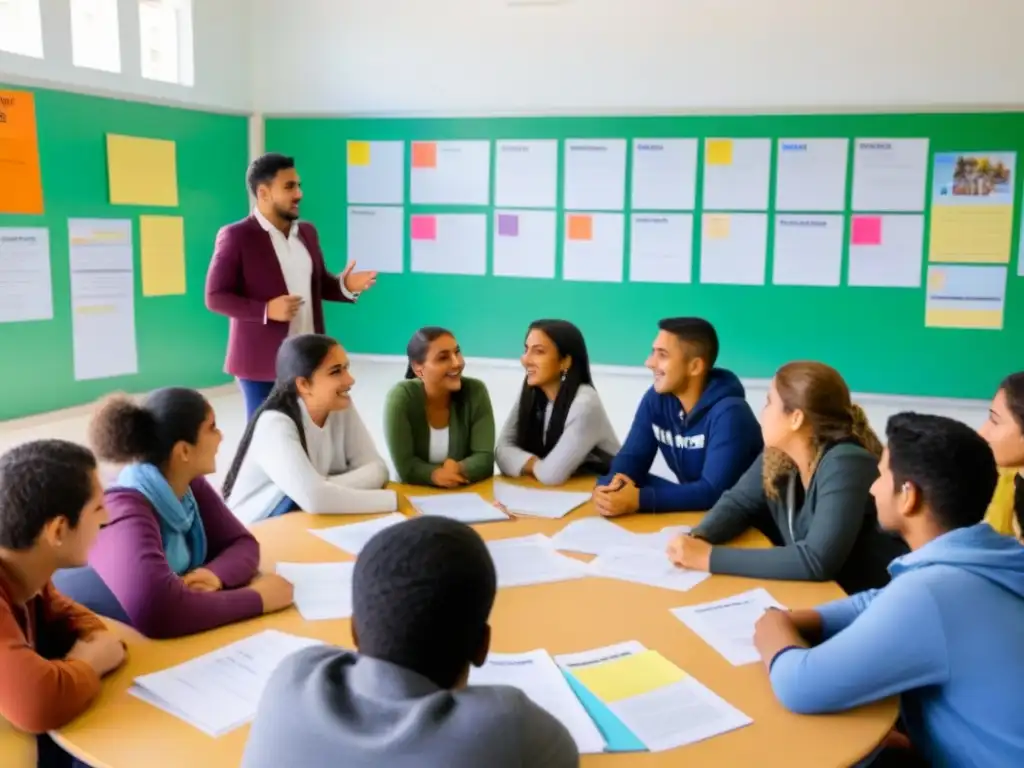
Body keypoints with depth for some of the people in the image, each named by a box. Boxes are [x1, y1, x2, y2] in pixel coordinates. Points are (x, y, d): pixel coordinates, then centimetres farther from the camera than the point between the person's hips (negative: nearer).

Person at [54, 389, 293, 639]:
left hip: (184, 641, 7)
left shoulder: (190, 485, -1)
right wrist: (258, 598, -29)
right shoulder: (128, 513, -25)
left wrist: (214, 575, -20)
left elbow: (243, 544, 1)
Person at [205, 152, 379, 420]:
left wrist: (345, 286, -2)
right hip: (263, 361, -6)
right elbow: (215, 297, -11)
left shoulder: (307, 231, 11)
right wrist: (266, 310, -24)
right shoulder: (236, 236, -9)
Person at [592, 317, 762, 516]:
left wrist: (639, 500, -38)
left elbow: (714, 492, -31)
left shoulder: (728, 413, -24)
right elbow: (632, 457, -5)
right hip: (689, 510, 6)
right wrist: (609, 487, -28)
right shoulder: (656, 399, -4)